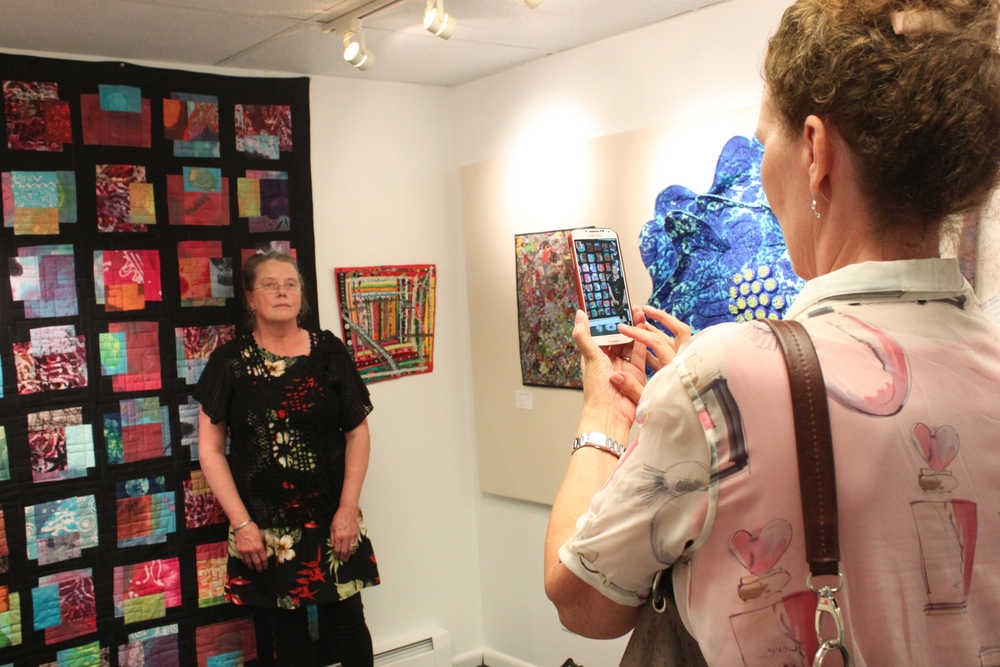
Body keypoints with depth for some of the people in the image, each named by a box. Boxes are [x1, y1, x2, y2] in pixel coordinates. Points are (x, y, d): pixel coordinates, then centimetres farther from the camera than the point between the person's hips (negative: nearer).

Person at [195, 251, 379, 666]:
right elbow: (210, 450, 0)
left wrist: (348, 509, -5)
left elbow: (358, 433, 3)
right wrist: (241, 524, -5)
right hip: (263, 528, 0)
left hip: (332, 522, 1)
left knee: (346, 624, 5)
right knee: (287, 633, 10)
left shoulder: (329, 352, 1)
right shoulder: (230, 361, -2)